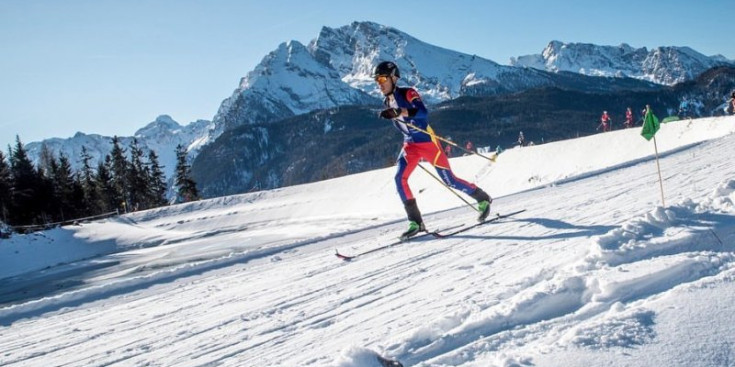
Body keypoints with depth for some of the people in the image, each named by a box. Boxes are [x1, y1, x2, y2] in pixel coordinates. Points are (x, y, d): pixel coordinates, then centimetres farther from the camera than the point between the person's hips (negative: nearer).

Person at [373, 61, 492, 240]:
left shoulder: (408, 93, -15)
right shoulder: (387, 102, 8)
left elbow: (423, 112, -33)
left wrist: (399, 112, -45)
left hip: (427, 142, -6)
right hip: (410, 145, 7)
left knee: (450, 181, 0)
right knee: (399, 178, -15)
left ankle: (482, 198, 24)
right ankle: (415, 222, -10)